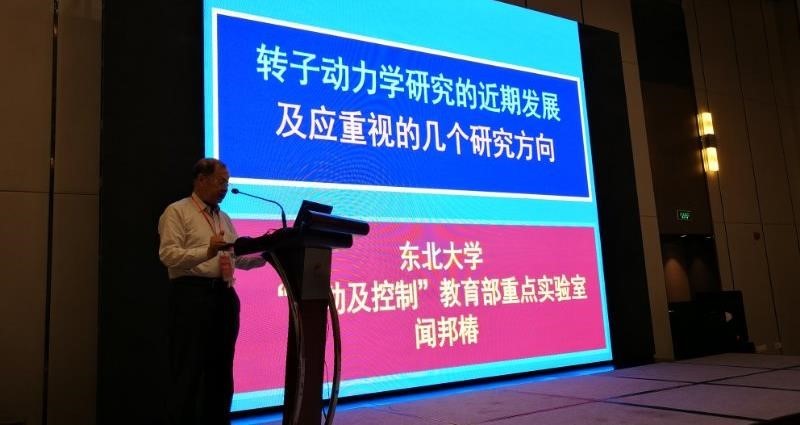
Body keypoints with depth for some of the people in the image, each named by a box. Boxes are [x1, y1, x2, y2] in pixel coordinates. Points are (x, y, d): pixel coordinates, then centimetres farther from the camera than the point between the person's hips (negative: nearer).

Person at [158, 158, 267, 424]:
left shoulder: (224, 219, 20)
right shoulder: (177, 212, -1)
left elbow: (239, 259, 16)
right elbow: (169, 255, -14)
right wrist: (207, 252, -27)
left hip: (225, 295, 7)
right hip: (192, 294, -7)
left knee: (221, 371, 12)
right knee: (189, 371, -2)